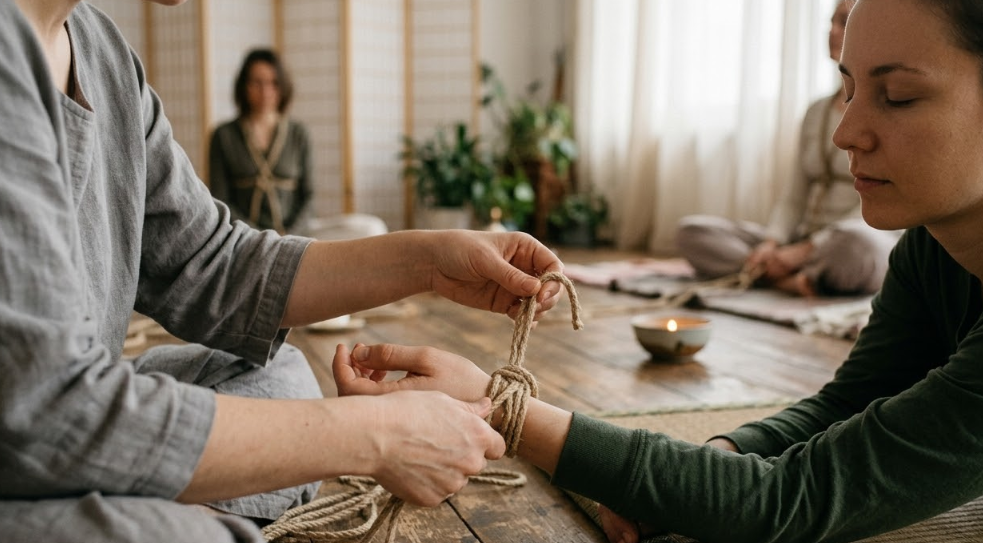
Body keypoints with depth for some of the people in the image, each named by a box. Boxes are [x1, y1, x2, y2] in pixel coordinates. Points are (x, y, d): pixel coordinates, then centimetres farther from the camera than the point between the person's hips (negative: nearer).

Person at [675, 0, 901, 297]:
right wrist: (770, 244, -9)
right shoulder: (817, 110, 17)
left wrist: (805, 250, -19)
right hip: (805, 241, 7)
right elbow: (796, 193, 11)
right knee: (692, 230, -11)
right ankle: (791, 280, -24)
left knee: (855, 241, -44)